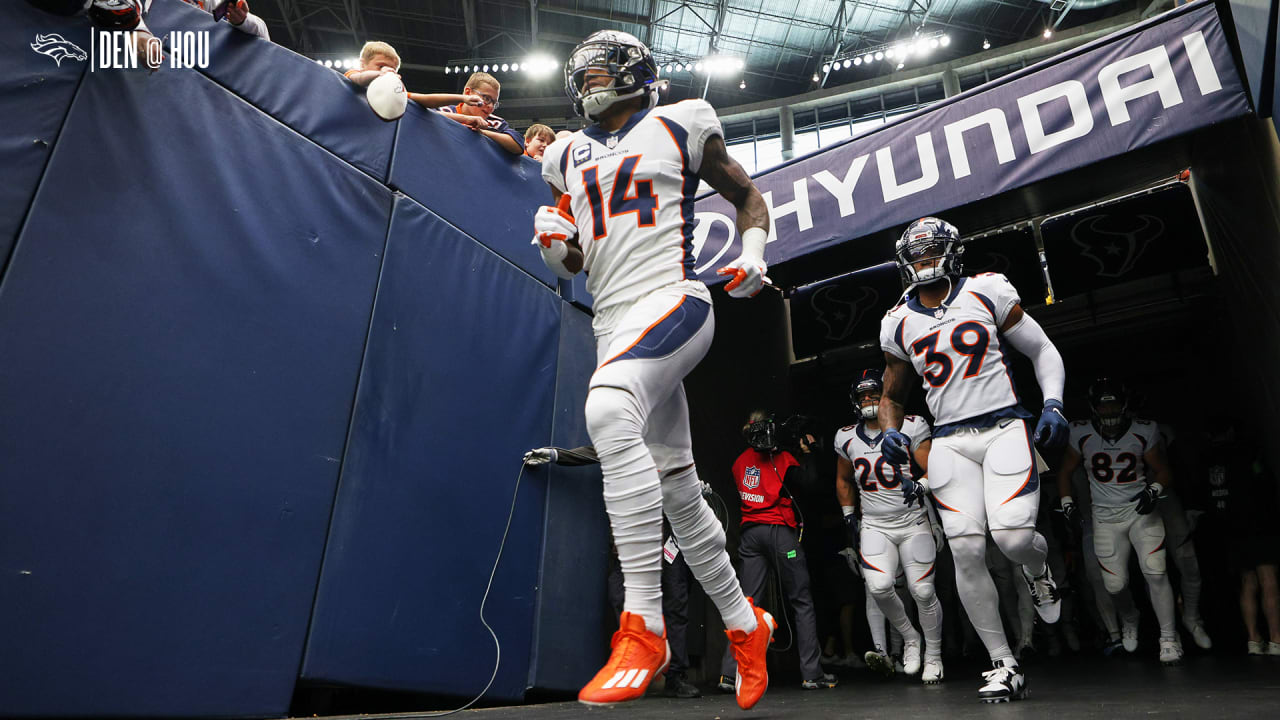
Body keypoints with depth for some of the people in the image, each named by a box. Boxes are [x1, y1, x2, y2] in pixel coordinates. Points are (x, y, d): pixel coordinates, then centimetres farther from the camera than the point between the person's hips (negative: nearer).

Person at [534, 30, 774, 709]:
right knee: (677, 490, 7)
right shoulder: (570, 156, 23)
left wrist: (753, 252, -2)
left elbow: (748, 195, 17)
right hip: (613, 322, 6)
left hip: (671, 301, -6)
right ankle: (745, 622, 26)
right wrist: (556, 241, 2)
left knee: (608, 408, -35)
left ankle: (643, 625, -31)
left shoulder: (678, 127, 10)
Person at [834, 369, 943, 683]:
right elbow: (843, 482, 19)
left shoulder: (911, 427, -7)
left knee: (922, 592, -3)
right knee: (879, 586, -19)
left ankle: (933, 656, 23)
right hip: (874, 526, 2)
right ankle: (909, 637, 10)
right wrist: (850, 519, 12)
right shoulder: (846, 437, 4)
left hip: (913, 523, -2)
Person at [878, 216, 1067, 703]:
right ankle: (1003, 665, 8)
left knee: (1013, 537, -18)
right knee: (966, 552, -7)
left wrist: (1052, 405, -8)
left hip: (1004, 428, -2)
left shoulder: (988, 290, 2)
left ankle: (1038, 569, 22)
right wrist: (891, 433, -2)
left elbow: (1043, 352, 8)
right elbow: (891, 395, 19)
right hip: (950, 442, 2)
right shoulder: (898, 324, 10)